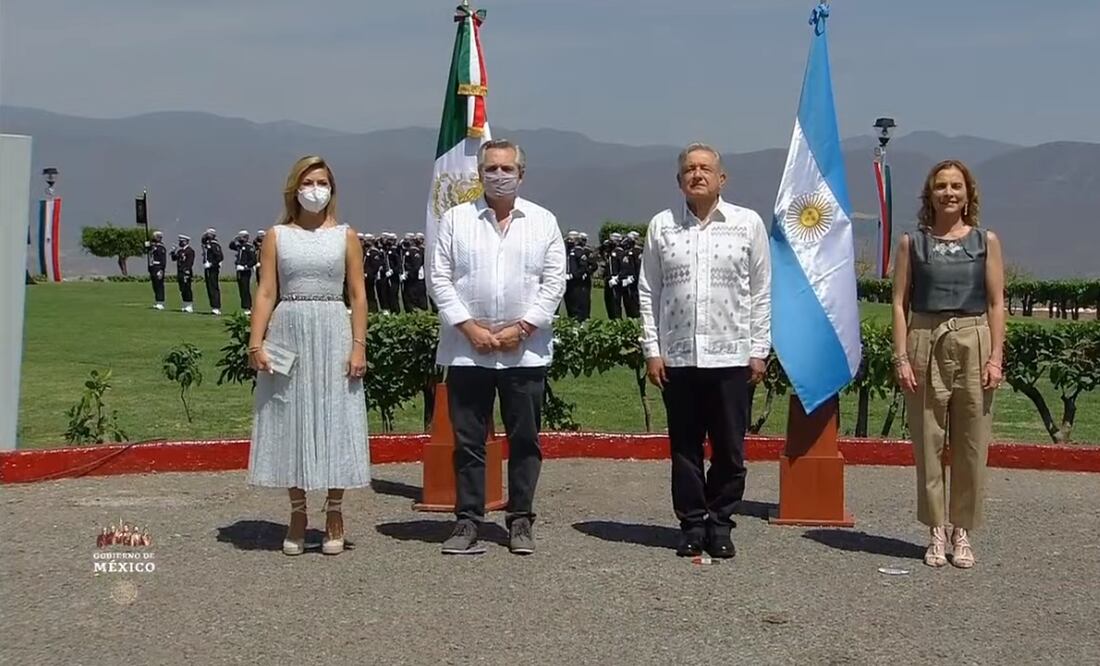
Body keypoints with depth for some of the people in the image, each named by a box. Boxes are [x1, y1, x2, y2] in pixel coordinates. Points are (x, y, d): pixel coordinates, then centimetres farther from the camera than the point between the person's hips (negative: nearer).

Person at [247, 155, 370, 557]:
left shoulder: (345, 237, 6)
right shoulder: (277, 236, 7)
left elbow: (358, 296, 4)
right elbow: (266, 293, 2)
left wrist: (359, 345, -5)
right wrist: (256, 343, -7)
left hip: (333, 333, -1)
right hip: (288, 332, 1)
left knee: (335, 421, 0)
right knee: (290, 422, 4)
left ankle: (334, 514, 13)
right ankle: (298, 514, 15)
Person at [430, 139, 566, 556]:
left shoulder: (543, 221, 8)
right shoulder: (455, 219, 6)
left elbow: (554, 282, 2)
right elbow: (440, 279, 2)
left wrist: (522, 328, -8)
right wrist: (469, 327, -8)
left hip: (526, 351, 0)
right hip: (466, 350, 0)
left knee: (525, 439, 5)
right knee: (468, 440, 3)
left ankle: (520, 521, 14)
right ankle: (468, 521, 11)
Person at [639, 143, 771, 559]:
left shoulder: (748, 224, 4)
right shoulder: (662, 226, 6)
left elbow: (761, 292, 5)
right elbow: (648, 292, 7)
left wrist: (759, 351, 1)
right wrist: (651, 349, 2)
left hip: (731, 355, -1)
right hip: (677, 356, 1)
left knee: (729, 449, 4)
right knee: (684, 448, 7)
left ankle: (720, 524, 17)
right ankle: (692, 524, 17)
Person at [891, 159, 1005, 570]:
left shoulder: (985, 241, 7)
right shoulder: (912, 243, 6)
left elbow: (996, 303, 5)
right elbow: (899, 302, 3)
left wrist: (995, 357, -4)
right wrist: (901, 358, -5)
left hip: (973, 344, 0)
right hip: (926, 343, 0)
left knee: (971, 446, 2)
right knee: (928, 443, 2)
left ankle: (962, 532, 14)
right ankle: (937, 532, 13)